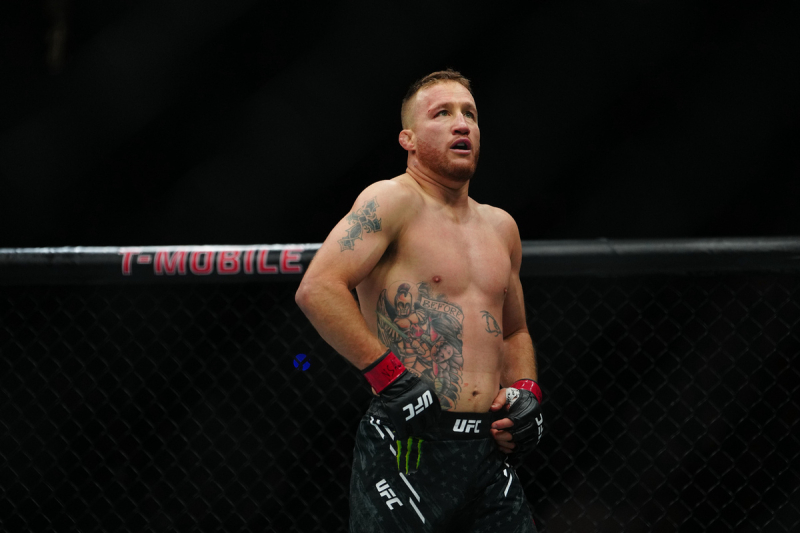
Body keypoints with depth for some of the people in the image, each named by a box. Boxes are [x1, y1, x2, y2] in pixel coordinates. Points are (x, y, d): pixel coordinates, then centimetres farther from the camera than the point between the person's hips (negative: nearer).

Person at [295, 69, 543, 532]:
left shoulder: (501, 228, 19)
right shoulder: (393, 202, -4)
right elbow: (317, 289, -18)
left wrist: (526, 390, 12)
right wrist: (390, 377, -19)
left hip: (489, 453, 7)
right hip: (410, 450, -7)